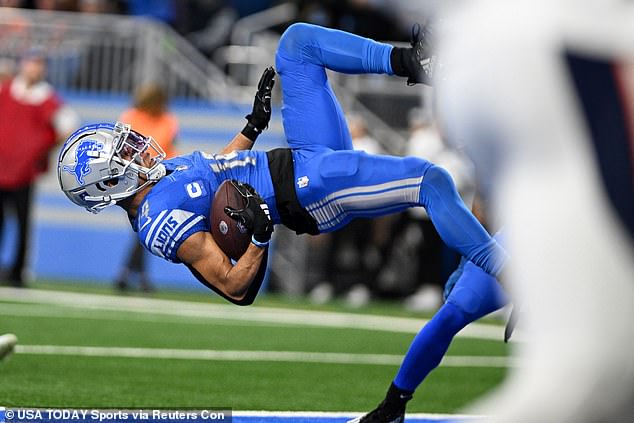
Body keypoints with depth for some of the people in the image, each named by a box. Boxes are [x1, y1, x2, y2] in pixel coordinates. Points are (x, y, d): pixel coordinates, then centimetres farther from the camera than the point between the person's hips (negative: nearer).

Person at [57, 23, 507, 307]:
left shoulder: (158, 176, 7)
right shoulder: (163, 220, -21)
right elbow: (234, 286, -22)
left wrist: (254, 125, 27)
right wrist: (260, 235, -37)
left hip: (302, 158, 10)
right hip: (314, 188, -10)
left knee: (297, 41, 9)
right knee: (433, 181, -25)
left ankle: (408, 61, 1)